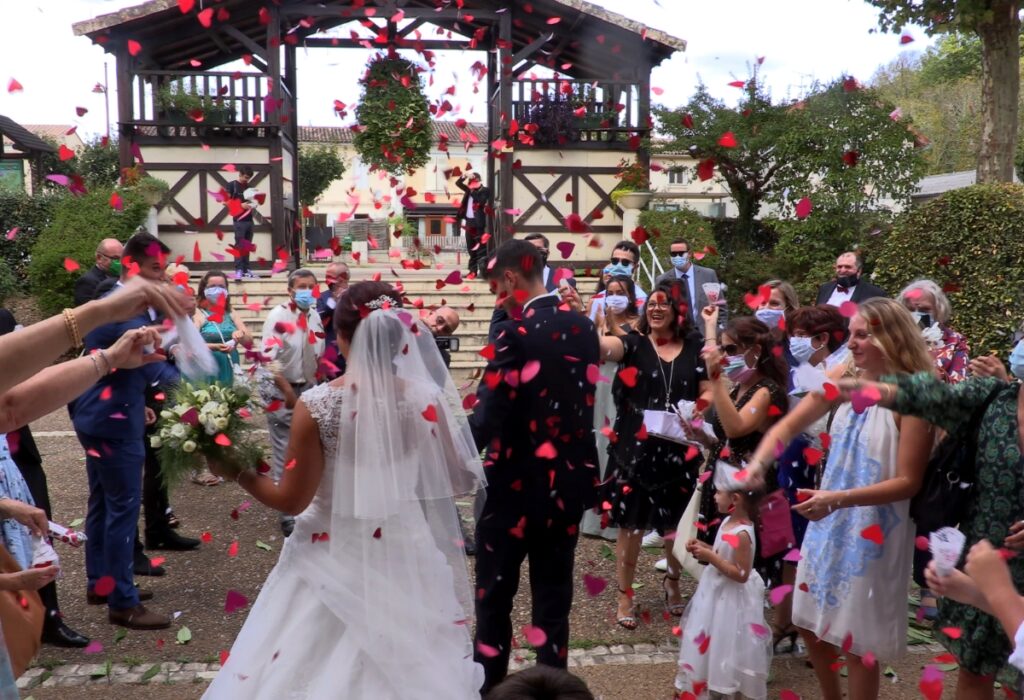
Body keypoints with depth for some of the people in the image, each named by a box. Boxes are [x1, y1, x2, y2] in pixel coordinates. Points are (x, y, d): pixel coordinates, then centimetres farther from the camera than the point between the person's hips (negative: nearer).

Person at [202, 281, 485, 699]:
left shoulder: (317, 405, -17)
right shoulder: (428, 398, -11)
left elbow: (292, 500, -10)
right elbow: (458, 482, -1)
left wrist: (237, 473, 6)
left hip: (332, 559, -2)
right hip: (406, 559, 2)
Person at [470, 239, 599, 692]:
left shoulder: (515, 332, -18)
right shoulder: (583, 328, 2)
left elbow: (489, 416, -22)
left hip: (516, 482, -6)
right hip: (569, 480, 6)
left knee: (494, 597, 11)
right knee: (554, 596, 16)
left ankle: (489, 685, 22)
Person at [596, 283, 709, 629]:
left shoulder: (694, 348, 6)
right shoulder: (633, 343, -1)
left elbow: (709, 393, 8)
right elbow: (601, 346, -21)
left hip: (680, 451, 2)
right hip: (635, 450, -2)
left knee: (678, 524, 14)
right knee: (631, 524, 4)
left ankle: (672, 582, 41)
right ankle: (625, 596, 20)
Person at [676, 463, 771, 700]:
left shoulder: (742, 534, -28)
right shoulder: (729, 521, 1)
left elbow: (742, 574, -27)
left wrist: (711, 558, -27)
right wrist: (704, 548, -2)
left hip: (732, 599, -10)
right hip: (717, 592, 10)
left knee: (727, 646, 6)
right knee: (711, 642, 22)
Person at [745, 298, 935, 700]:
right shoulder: (845, 377, -3)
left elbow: (908, 481, -20)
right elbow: (789, 426, -4)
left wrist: (840, 499, -29)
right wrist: (757, 462, -22)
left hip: (874, 532, -6)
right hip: (828, 523, 6)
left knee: (857, 640, 9)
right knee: (811, 624, 20)